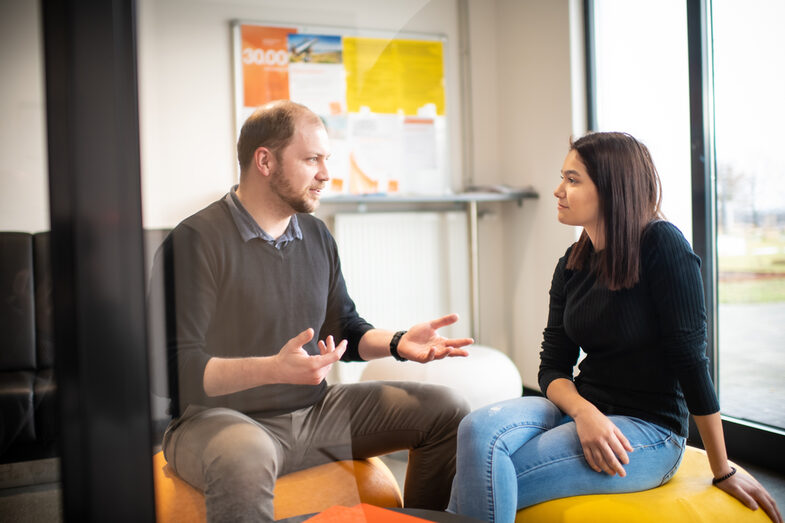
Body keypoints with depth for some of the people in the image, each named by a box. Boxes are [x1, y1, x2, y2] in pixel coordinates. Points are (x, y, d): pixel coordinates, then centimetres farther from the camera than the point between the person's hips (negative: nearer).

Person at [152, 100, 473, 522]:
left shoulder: (316, 236, 10)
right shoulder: (195, 242, -14)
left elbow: (345, 329, 19)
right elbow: (180, 368, -21)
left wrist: (397, 343, -1)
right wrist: (274, 368, -35)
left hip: (313, 412, 7)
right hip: (220, 418, -7)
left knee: (446, 409, 1)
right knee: (244, 459, -43)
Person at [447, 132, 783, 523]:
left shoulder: (662, 245, -13)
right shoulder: (572, 264, 6)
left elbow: (690, 359, -12)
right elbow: (553, 367, 4)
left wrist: (724, 473, -5)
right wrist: (583, 411, -18)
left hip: (647, 429, -5)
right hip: (581, 409, 6)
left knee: (490, 484, -25)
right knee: (479, 428, -25)